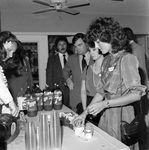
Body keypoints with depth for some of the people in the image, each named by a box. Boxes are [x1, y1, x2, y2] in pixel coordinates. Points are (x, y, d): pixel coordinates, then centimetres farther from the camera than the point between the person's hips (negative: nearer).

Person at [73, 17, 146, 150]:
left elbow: (136, 94, -17)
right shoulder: (107, 60, 8)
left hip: (121, 115, -6)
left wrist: (105, 104, -21)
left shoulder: (127, 58, -14)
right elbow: (103, 90, 10)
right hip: (107, 115, 6)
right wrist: (85, 112, 6)